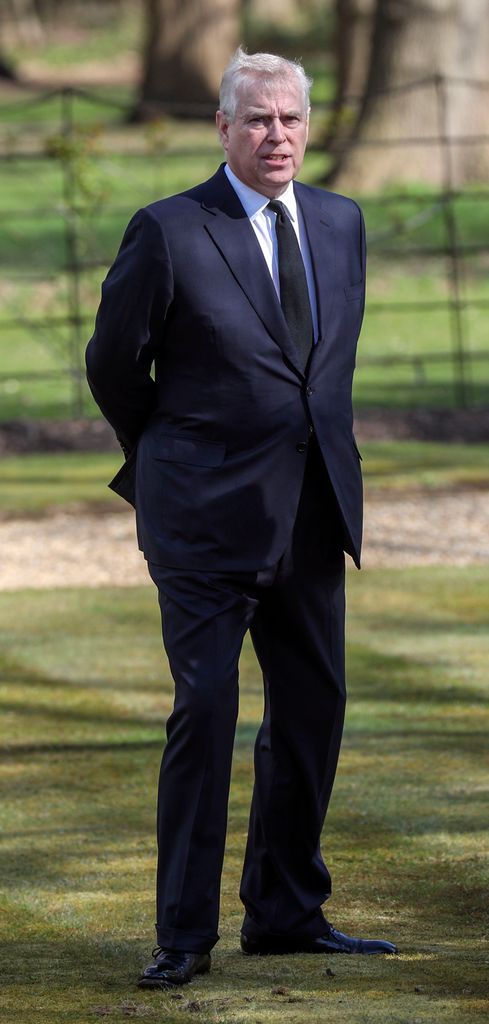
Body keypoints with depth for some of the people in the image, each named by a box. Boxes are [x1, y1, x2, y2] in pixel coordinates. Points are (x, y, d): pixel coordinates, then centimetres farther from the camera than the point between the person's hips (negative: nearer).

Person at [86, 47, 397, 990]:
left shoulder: (340, 223, 10)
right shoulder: (168, 233, -8)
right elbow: (113, 364, 1)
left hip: (312, 516, 6)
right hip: (209, 518, -6)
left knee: (312, 710, 9)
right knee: (205, 709, -8)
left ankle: (285, 912, 22)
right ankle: (184, 935, -1)